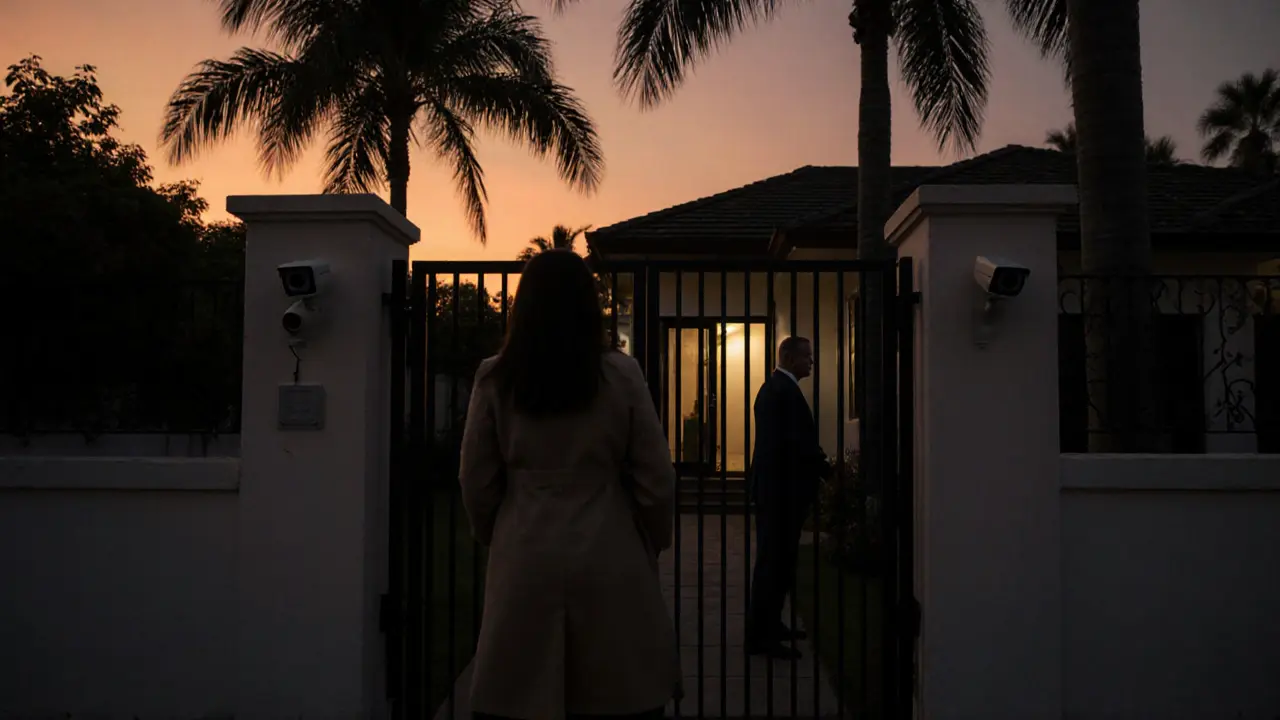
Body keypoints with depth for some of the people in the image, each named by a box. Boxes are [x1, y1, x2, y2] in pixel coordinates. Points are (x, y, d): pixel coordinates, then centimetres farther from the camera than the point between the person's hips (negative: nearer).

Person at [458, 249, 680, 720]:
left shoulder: (495, 380, -1)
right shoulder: (620, 375, -5)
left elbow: (477, 484, 3)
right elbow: (655, 479, -1)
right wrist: (653, 544, 15)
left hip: (525, 561, 1)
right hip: (610, 561, -1)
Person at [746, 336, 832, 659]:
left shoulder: (773, 386, 16)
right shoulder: (785, 390, -16)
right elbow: (801, 442, -21)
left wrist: (821, 466, 12)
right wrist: (829, 471, -9)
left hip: (772, 487, 11)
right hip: (782, 489, -11)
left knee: (776, 559, 17)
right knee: (775, 561, -6)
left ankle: (769, 625, 26)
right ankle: (761, 636, -2)